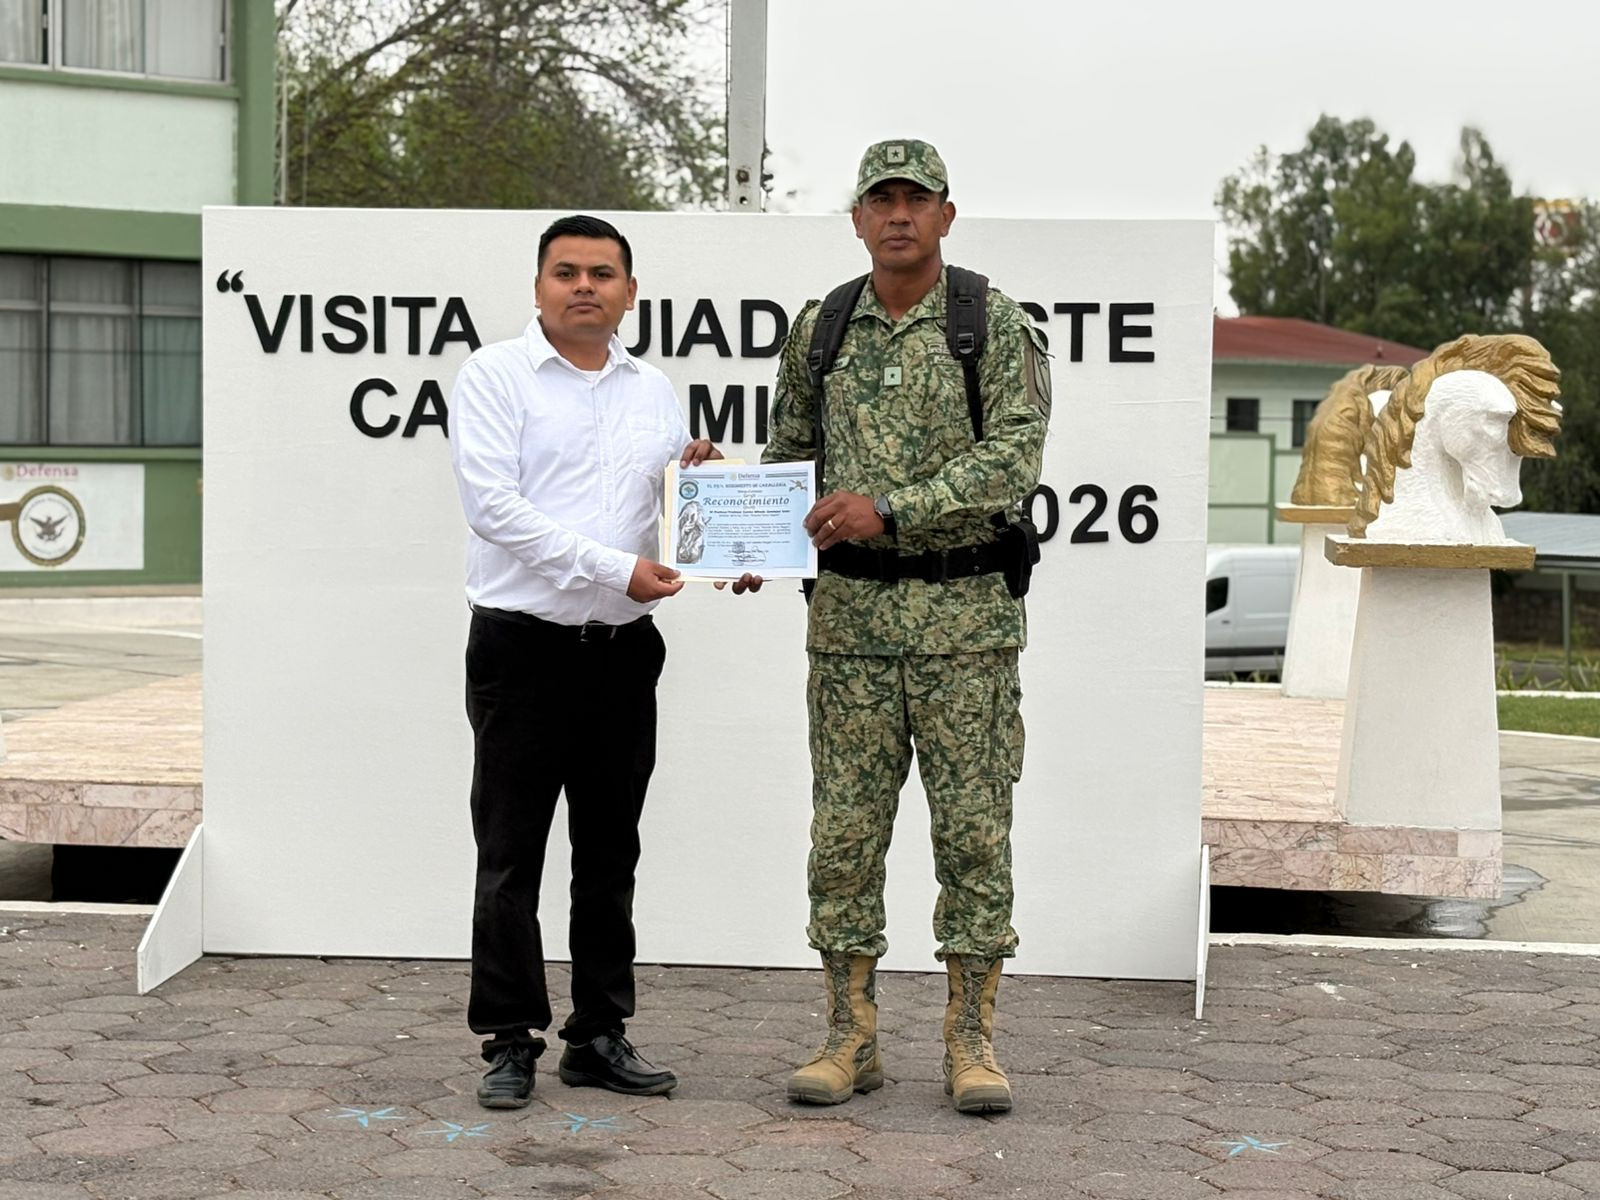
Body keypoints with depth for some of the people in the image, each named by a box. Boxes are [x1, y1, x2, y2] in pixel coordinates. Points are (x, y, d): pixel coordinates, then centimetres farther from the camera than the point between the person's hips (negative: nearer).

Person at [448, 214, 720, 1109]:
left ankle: (601, 1036, 19)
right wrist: (614, 569, -18)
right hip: (525, 645, -5)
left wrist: (697, 479, -3)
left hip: (624, 649, 5)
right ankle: (511, 1043, 8)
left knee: (610, 854, 10)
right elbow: (494, 505, -13)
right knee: (512, 855, 0)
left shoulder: (654, 390, 14)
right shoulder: (496, 375, -2)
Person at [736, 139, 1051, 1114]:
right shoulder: (821, 329, 8)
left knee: (974, 826, 1)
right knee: (846, 825, 4)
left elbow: (1014, 458, -14)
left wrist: (888, 506, -23)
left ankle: (972, 1040, 10)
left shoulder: (998, 325, -3)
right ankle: (852, 1036, 13)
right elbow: (791, 450, 19)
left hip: (966, 611, -3)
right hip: (851, 614, 3)